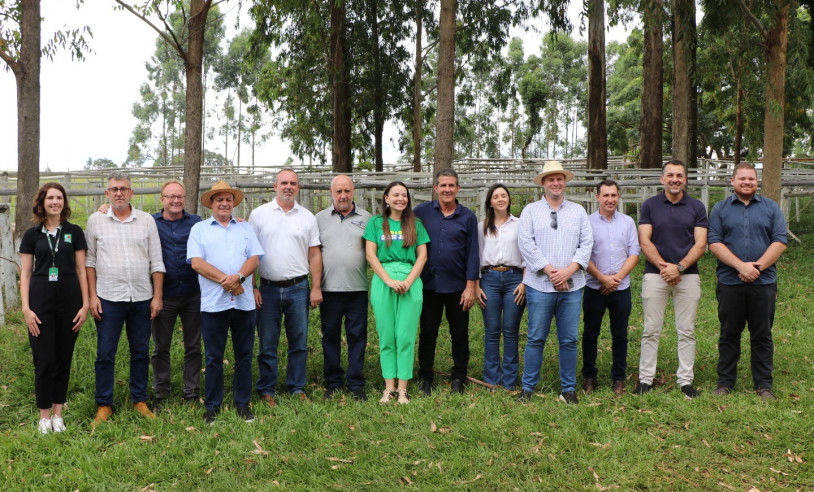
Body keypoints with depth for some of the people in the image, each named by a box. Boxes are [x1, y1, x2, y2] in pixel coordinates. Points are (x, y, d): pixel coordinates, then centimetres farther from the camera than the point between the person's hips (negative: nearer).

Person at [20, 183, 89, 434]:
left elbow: (81, 271, 5)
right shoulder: (32, 235, 6)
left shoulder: (74, 232, 6)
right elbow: (25, 274, 5)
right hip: (41, 301, 0)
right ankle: (44, 415, 12)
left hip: (69, 300, 0)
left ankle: (58, 413, 18)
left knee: (64, 359, 6)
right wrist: (26, 309, -4)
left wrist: (85, 304, -2)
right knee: (44, 361, -2)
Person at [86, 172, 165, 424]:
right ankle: (104, 404, 14)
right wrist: (92, 296, -2)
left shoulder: (146, 220, 5)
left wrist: (157, 296, 0)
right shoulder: (96, 220, 4)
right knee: (105, 354, 3)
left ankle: (139, 400, 21)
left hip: (142, 298, 1)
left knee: (140, 352, 8)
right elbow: (89, 261, 5)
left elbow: (156, 262, 5)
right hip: (108, 298, -1)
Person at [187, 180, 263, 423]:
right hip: (213, 302, -2)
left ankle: (243, 403, 18)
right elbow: (196, 262, -5)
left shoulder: (245, 229, 14)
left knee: (244, 355, 7)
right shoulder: (199, 229, 7)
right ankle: (212, 406, 15)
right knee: (213, 357, 4)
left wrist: (238, 277, -16)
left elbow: (255, 258, 2)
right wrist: (224, 280, -15)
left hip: (244, 302, 2)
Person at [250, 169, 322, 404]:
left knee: (299, 342, 7)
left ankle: (297, 388, 20)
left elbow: (314, 254, 7)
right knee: (267, 344, 5)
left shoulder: (307, 217, 7)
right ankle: (266, 390, 17)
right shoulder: (259, 214, 3)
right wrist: (252, 287, -5)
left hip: (298, 288, 1)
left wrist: (316, 287, 0)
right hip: (268, 289, -1)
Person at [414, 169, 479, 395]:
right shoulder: (421, 212, 2)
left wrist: (471, 286, -4)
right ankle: (425, 377, 20)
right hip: (429, 284, 0)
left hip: (457, 286, 0)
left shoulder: (468, 217, 2)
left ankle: (458, 378, 22)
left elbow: (472, 253, 1)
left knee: (460, 334, 8)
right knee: (427, 333, 7)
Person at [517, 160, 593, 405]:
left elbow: (586, 243, 5)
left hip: (572, 286, 2)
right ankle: (528, 388, 10)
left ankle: (568, 389, 16)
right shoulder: (531, 210, 8)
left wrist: (568, 270, -9)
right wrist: (549, 270, -11)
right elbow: (526, 243, -3)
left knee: (569, 340, 5)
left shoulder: (578, 211, 14)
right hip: (540, 285, -2)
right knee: (536, 339, 0)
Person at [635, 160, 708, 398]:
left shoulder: (697, 207, 6)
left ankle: (685, 380, 12)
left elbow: (700, 244, 0)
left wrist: (679, 267, -13)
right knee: (651, 330, 2)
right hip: (655, 274, -1)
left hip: (688, 275, 1)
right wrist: (663, 266, -12)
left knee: (686, 331, 4)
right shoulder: (650, 205, 5)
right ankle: (645, 379, 9)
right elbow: (644, 241, -1)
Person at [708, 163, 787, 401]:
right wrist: (740, 266, -15)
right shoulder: (720, 209, 6)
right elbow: (714, 243, -4)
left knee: (762, 336, 6)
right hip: (730, 283, 0)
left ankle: (764, 385, 16)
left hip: (764, 282, 1)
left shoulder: (771, 208, 8)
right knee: (729, 334, 7)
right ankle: (725, 382, 17)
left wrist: (758, 266, -13)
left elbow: (780, 241, 0)